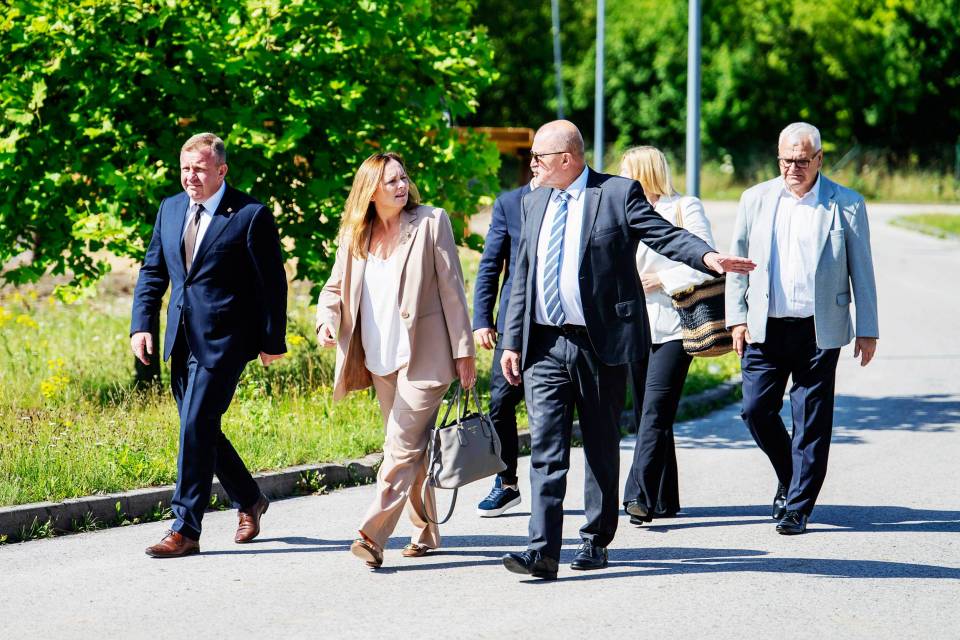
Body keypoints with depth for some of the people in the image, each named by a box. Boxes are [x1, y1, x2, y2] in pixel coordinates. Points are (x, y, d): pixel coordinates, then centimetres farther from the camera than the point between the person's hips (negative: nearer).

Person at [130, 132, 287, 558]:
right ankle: (249, 500, 33)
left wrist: (273, 341, -5)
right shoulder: (171, 209, 11)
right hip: (183, 339, 7)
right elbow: (152, 271, 15)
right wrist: (141, 325, 4)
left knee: (196, 427, -11)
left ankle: (185, 530, -6)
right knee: (200, 430, 12)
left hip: (223, 341, -7)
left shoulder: (251, 216, -8)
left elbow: (273, 282, -5)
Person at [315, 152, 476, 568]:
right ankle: (425, 532, 24)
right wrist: (327, 321, -8)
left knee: (402, 448, -13)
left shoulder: (431, 222, -4)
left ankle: (373, 537, -18)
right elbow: (336, 288, 14)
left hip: (422, 357, -5)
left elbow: (451, 289, -4)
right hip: (380, 360, 5)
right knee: (412, 449, 14)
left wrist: (464, 352, -6)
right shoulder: (355, 235, 8)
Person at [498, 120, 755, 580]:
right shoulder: (534, 202, 14)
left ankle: (596, 541, 19)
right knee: (545, 447, -5)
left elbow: (666, 235, -12)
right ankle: (543, 550, -9)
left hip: (600, 343, -4)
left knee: (601, 447, 7)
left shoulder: (618, 194, -3)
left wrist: (708, 257, -31)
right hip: (544, 346, 4)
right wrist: (511, 342, 11)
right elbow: (522, 278, 16)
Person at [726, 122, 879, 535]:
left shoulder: (846, 205, 1)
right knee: (756, 409, -1)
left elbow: (862, 271, 4)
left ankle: (798, 507, 7)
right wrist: (737, 317, 4)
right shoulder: (756, 199, 7)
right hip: (765, 327, 3)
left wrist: (867, 330, 2)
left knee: (811, 421, -1)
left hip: (819, 330, -2)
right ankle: (790, 478, 24)